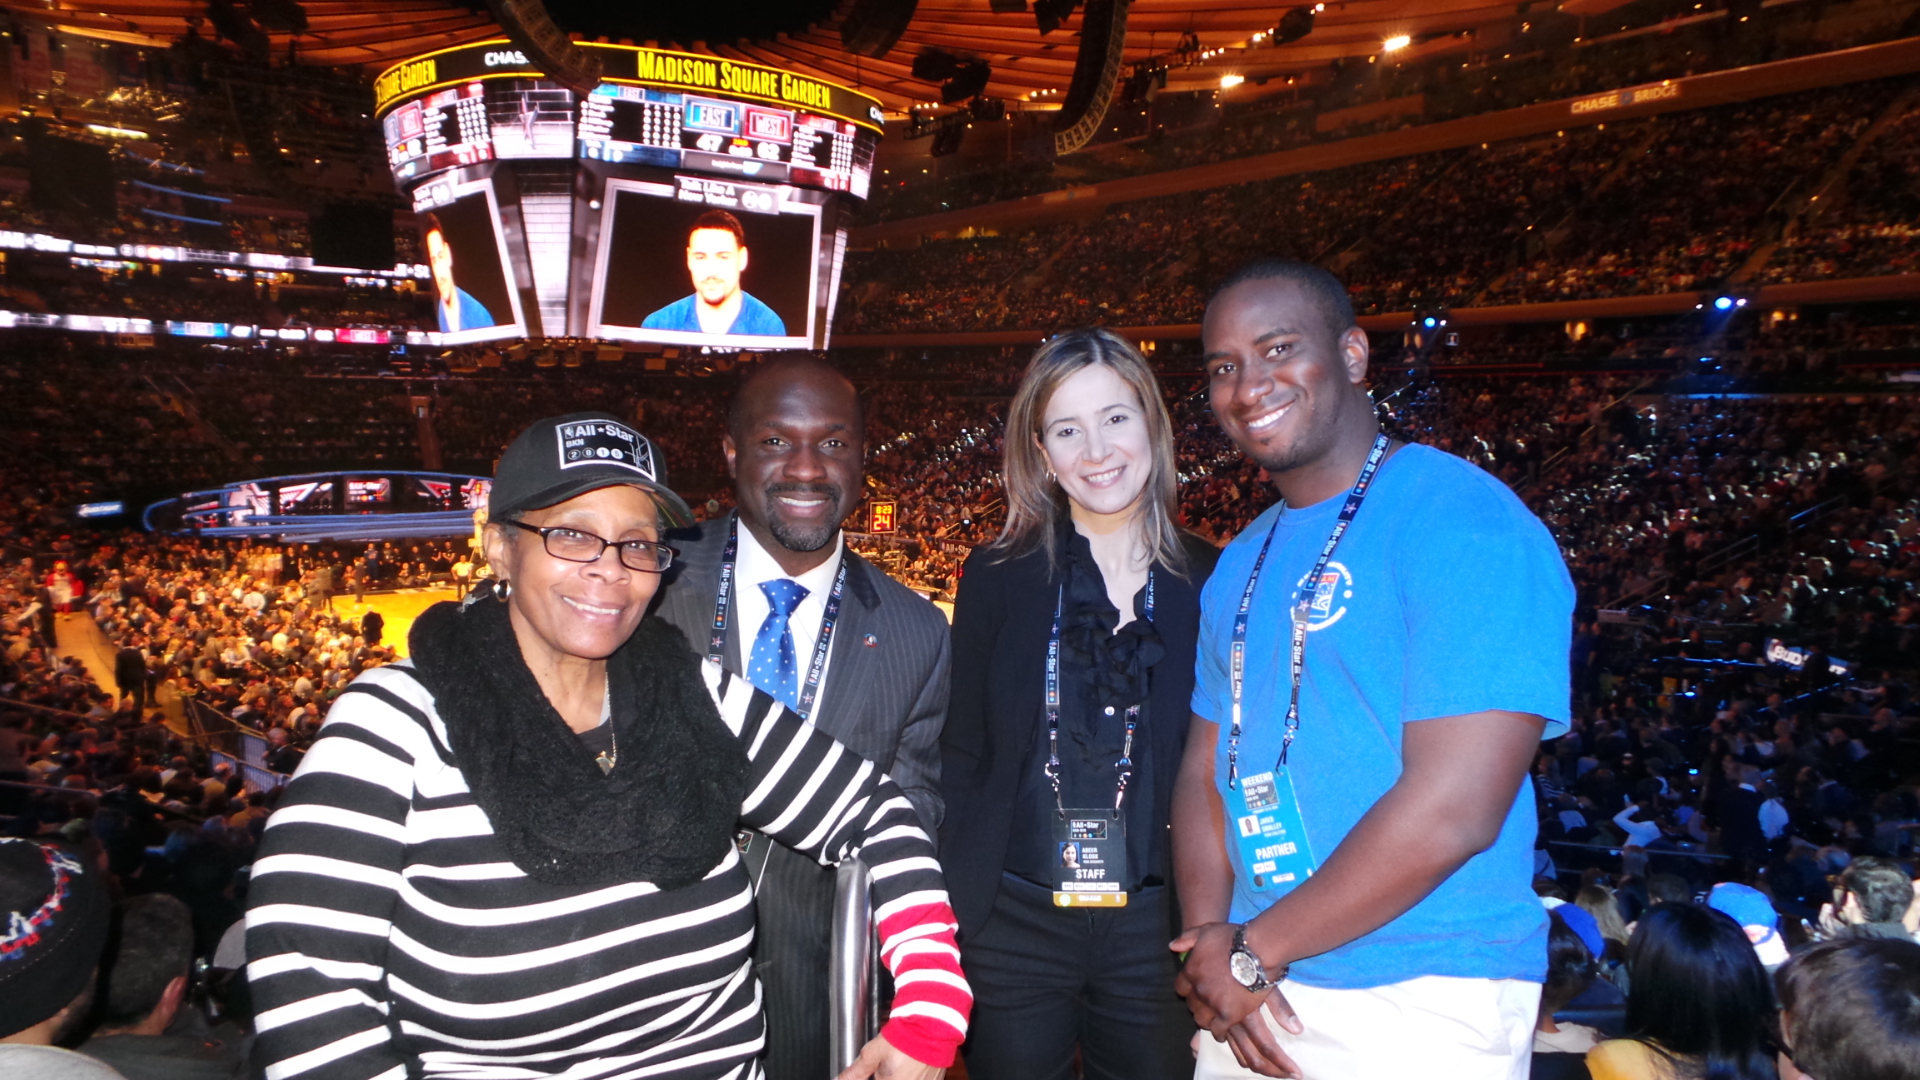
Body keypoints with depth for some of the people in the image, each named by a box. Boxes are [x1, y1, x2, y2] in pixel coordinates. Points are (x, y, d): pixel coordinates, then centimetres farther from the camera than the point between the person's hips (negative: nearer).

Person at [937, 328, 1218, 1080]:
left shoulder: (1210, 584, -2)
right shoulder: (997, 578, -2)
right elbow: (961, 756, 1)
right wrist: (946, 917, -4)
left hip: (1157, 929, 0)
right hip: (1012, 926, 0)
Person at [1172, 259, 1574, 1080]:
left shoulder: (1463, 520, -16)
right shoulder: (1241, 565, 7)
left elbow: (1454, 810, -22)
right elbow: (1207, 767, 8)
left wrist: (1253, 949, -14)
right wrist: (1213, 939, -8)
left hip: (1418, 1009, -6)